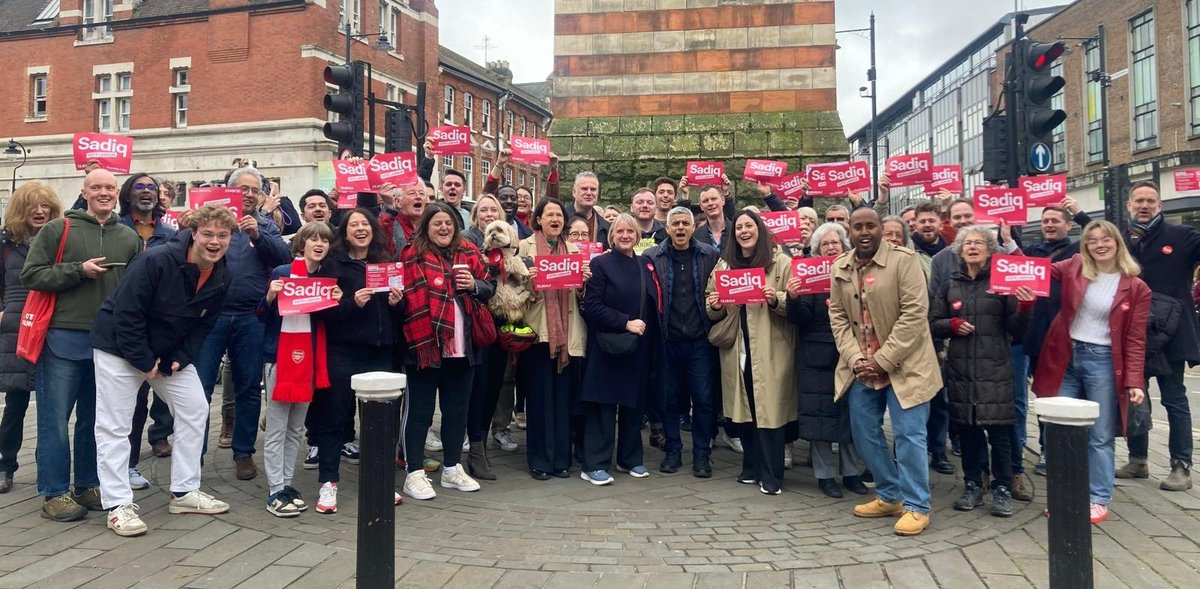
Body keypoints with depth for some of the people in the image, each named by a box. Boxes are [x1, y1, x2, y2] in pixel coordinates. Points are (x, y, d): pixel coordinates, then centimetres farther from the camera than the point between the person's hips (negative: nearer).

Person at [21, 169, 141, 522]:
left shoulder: (129, 238, 10)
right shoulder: (58, 230, 1)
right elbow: (31, 275, -4)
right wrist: (78, 270, -14)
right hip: (63, 338, -3)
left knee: (96, 419, 12)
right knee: (55, 419, 1)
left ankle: (89, 485, 24)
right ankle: (54, 494, 10)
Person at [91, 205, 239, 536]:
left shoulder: (221, 278, -6)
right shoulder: (156, 261, -26)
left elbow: (203, 325, 3)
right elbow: (126, 315, -24)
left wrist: (178, 360, -10)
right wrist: (144, 363, -20)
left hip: (171, 353, 6)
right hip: (120, 347, -6)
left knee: (195, 409, 2)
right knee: (114, 424, -4)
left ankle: (184, 492, 13)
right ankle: (118, 505, 5)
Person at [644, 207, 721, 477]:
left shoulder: (711, 255, 4)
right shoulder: (652, 257, 2)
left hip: (700, 339, 0)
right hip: (668, 340, 0)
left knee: (704, 399, 2)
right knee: (670, 397, 9)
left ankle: (702, 453, 15)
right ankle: (673, 451, 22)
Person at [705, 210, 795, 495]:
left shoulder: (781, 262, -2)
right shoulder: (724, 265, 12)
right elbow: (714, 313, 16)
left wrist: (776, 299, -22)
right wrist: (714, 306, -6)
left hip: (770, 350, -4)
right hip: (737, 348, 4)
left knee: (768, 409, -3)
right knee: (744, 409, 10)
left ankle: (771, 475, 7)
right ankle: (752, 467, 24)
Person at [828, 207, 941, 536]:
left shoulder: (904, 261, -10)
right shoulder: (840, 268, 6)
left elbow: (914, 314, -15)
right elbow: (838, 317, 5)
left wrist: (883, 360, -18)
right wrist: (855, 359, -8)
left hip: (903, 365, -5)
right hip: (861, 367, 6)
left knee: (908, 434, -4)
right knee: (864, 433, 11)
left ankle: (916, 506, 10)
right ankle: (890, 495, 29)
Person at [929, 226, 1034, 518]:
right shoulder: (951, 285, 9)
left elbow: (1015, 328, 0)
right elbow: (933, 323, 12)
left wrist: (1025, 306, -17)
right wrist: (952, 325, -7)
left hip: (995, 368, -3)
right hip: (960, 368, 3)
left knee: (999, 429, -1)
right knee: (967, 428, 9)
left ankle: (1002, 489, 12)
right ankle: (972, 485, 22)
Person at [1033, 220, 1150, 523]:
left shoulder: (1136, 288, -2)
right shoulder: (1074, 267, 3)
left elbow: (1135, 340, -2)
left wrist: (1134, 381, -10)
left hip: (1102, 361, -2)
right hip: (1066, 358, 2)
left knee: (1100, 436, 4)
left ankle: (1098, 499, 17)